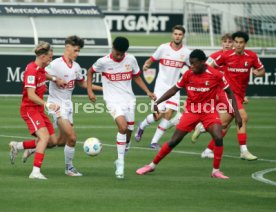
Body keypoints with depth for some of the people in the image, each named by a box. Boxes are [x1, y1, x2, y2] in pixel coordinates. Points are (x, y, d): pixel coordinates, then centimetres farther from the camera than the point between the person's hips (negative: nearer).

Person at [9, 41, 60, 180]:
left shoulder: (41, 68, 9)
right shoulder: (32, 70, -19)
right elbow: (31, 95, -25)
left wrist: (54, 79, 19)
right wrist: (47, 105, -34)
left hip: (38, 109, 9)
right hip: (29, 109, -9)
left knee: (53, 140, 7)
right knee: (45, 137, -26)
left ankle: (16, 146, 21)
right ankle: (35, 172, -29)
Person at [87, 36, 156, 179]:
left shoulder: (131, 60, -1)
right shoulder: (103, 62, -9)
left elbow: (136, 77, 15)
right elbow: (90, 72, 9)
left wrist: (148, 92, 6)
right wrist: (89, 91, 0)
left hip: (129, 100, 4)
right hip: (114, 101, -4)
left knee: (128, 132, 6)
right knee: (123, 127, -25)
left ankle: (120, 160, 29)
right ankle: (120, 163, -18)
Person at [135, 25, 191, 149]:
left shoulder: (186, 53, -1)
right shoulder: (163, 48, -5)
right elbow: (151, 60, 3)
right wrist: (146, 65, -18)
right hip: (161, 86, -2)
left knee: (169, 114, -10)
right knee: (158, 115, -10)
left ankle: (154, 141, 1)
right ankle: (142, 127, 23)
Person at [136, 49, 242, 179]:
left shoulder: (216, 75, -13)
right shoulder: (188, 74, -6)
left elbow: (230, 92, -3)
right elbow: (174, 90, 6)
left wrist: (237, 114, -6)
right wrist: (157, 102, -2)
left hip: (209, 111, -2)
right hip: (191, 111, 2)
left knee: (218, 138, -24)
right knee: (174, 141, 0)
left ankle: (216, 171, -9)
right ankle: (152, 165, 15)